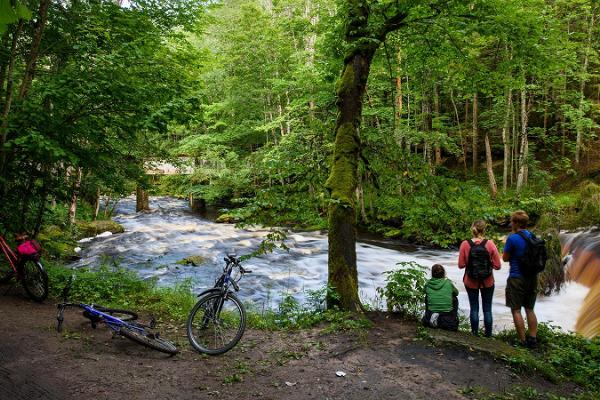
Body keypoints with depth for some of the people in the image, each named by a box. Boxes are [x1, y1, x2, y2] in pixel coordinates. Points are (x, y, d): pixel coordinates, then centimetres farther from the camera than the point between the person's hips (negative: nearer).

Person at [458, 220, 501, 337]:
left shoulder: (465, 244, -13)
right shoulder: (490, 244, -13)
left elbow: (461, 265, -9)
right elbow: (497, 265, -10)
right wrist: (488, 263, 8)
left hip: (470, 282, 0)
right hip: (487, 282, 0)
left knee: (474, 308, 14)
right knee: (487, 309, 14)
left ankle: (475, 333, 21)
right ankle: (488, 334, 22)